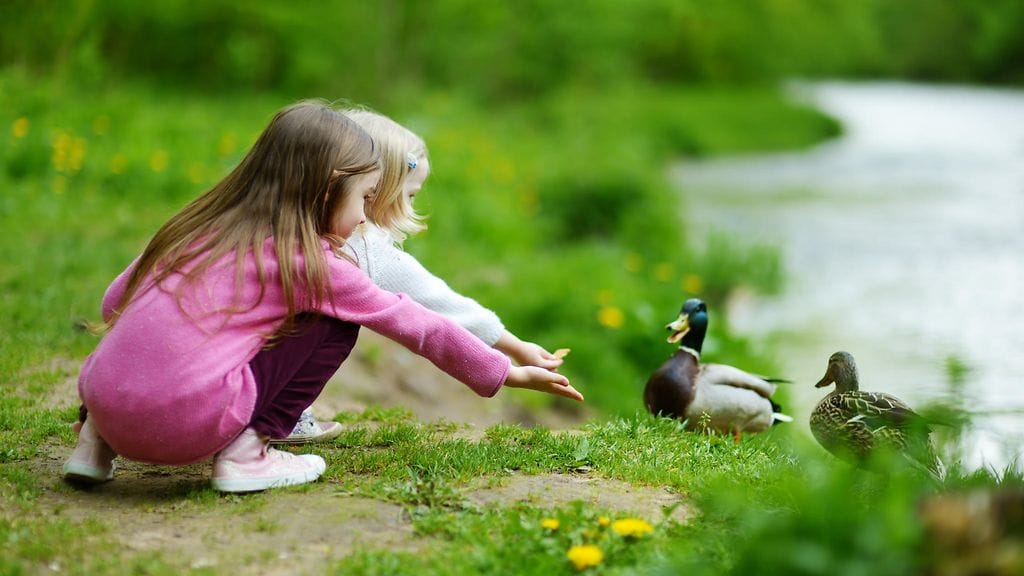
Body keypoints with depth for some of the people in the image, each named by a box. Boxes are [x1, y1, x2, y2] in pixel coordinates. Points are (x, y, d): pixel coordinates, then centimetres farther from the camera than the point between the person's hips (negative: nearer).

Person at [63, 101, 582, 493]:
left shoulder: (201, 226, 17)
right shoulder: (311, 262, 2)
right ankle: (245, 454, 3)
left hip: (103, 399, 6)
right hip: (186, 421, -6)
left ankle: (98, 440, 20)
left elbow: (114, 301, 21)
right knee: (335, 324, 8)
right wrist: (512, 375, 22)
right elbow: (419, 328, 11)